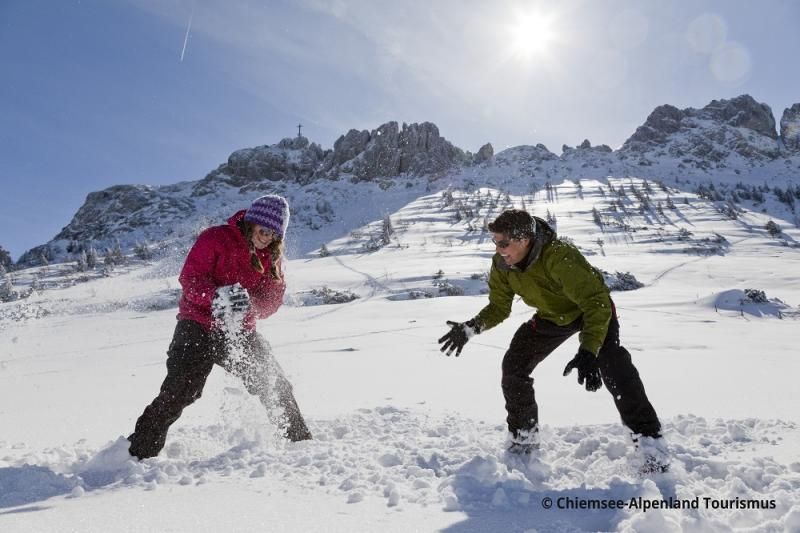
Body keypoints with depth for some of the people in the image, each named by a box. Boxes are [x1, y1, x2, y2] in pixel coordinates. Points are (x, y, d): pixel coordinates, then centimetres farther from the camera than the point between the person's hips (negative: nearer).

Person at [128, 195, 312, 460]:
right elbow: (189, 278, -17)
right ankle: (140, 452, 3)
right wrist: (217, 297, -36)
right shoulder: (215, 239, -10)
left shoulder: (271, 255, 5)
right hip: (199, 328, -4)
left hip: (240, 332, 5)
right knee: (177, 392, -12)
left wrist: (248, 303, -23)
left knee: (277, 386, 6)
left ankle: (300, 440, 22)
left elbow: (272, 301, -1)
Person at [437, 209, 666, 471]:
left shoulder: (559, 256, -40)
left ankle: (649, 438, -14)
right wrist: (471, 328, -19)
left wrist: (588, 352, -53)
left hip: (593, 309, -6)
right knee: (513, 366, -2)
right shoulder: (501, 265, -19)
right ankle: (523, 439, 15)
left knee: (612, 366, -28)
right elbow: (499, 307, -4)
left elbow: (597, 302, -42)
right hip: (552, 315, 6)